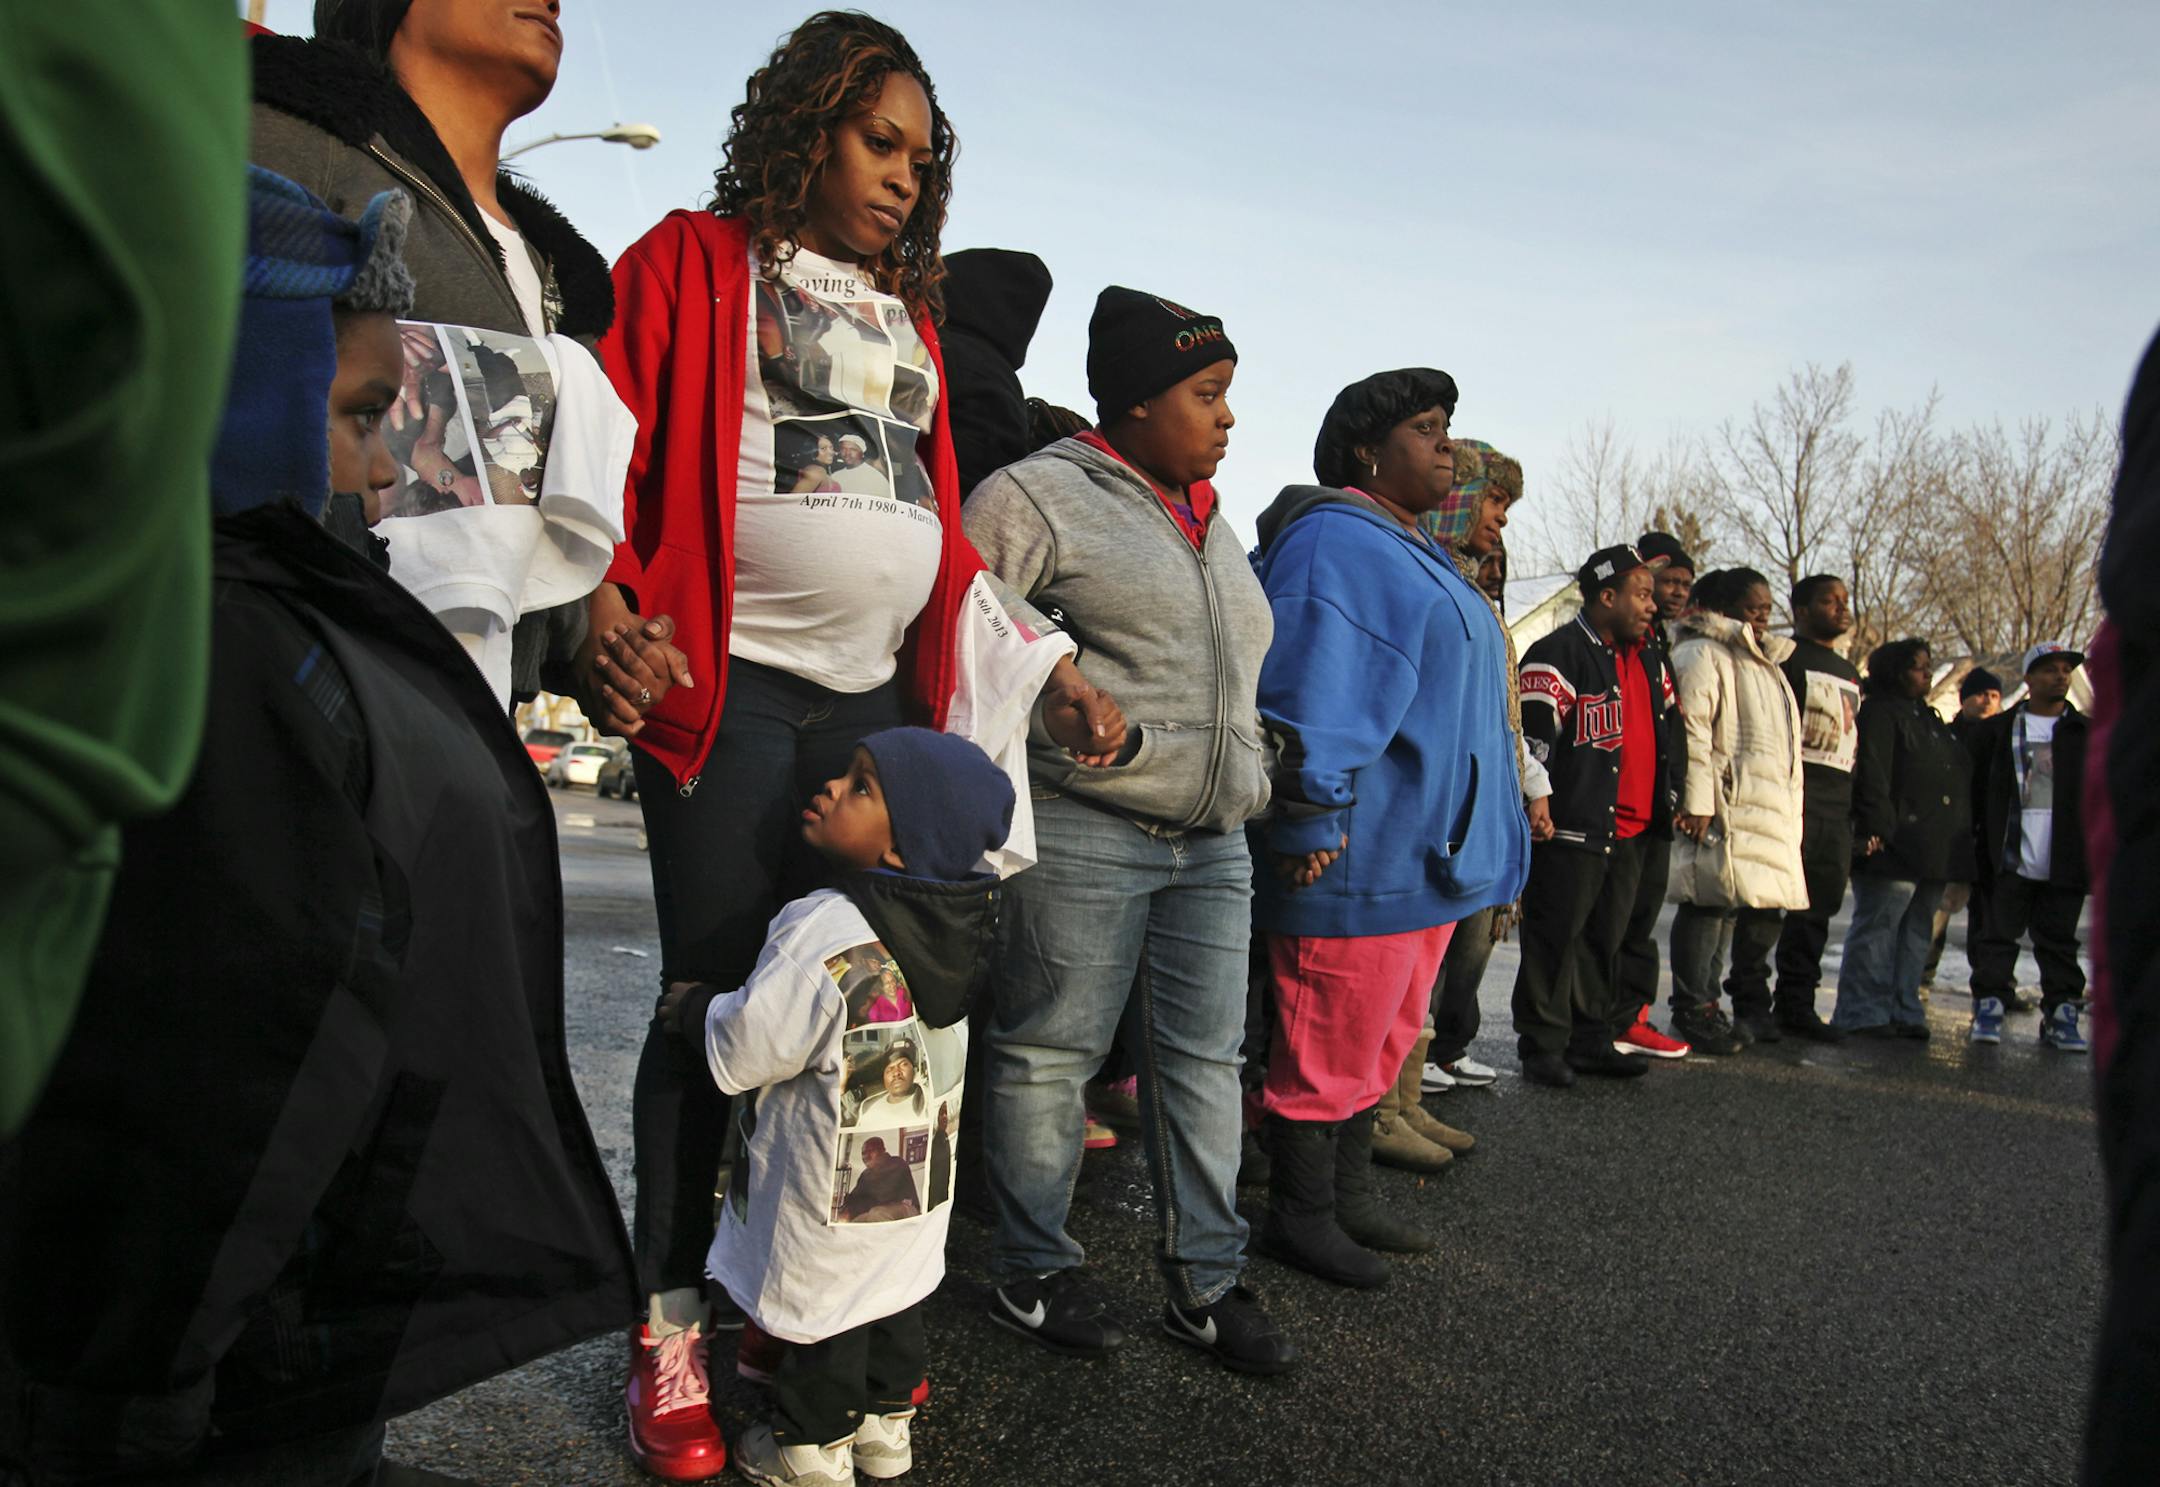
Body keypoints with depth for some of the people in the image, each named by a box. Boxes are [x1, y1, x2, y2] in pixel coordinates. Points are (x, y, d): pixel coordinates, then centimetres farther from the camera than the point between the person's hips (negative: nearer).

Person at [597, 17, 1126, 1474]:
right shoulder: (694, 263, 5)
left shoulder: (910, 312, 21)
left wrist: (1050, 670, 12)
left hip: (878, 702, 5)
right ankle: (671, 1327, 13)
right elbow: (614, 453, -5)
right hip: (731, 696, -5)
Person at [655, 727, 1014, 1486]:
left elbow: (743, 1052, -21)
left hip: (828, 1200, -7)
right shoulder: (950, 931, -7)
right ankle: (885, 1418, 39)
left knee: (819, 1306, 12)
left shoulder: (824, 933, -30)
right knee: (894, 1295, 23)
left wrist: (696, 1006, -2)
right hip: (915, 1185, 7)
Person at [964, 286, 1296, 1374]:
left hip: (1213, 844, 8)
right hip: (1083, 834, -7)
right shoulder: (1037, 496, -5)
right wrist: (1062, 713, -12)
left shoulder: (1213, 526, 20)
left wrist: (1252, 785, 23)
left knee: (1204, 1059, 9)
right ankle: (1031, 1275, 18)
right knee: (1049, 1056, 2)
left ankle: (1205, 1284, 20)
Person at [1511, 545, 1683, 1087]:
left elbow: (1670, 730, 29)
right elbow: (1534, 738, -13)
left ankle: (1592, 1037, 23)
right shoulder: (1559, 655, -10)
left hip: (1632, 830, 8)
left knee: (1609, 939, 13)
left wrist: (1671, 793, 22)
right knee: (1556, 938, -3)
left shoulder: (1651, 660, 17)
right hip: (1573, 827, -8)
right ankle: (1543, 1046, 6)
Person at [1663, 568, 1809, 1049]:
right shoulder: (1702, 655, -4)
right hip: (1724, 806, -9)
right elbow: (1691, 731, -15)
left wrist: (1789, 807, 26)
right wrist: (1696, 800, -22)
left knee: (1766, 906, 11)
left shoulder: (1766, 663, 26)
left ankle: (1752, 1006, 24)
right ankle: (1694, 1010, -4)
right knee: (1712, 901, -10)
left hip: (1771, 809, 9)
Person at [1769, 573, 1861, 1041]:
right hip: (1794, 800, -8)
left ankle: (1796, 1004, 13)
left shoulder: (1849, 672, 24)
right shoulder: (1786, 657, -2)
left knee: (1818, 907, 8)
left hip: (1836, 808, 8)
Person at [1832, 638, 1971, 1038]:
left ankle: (1903, 1014, 16)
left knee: (1915, 934, 11)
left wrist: (1962, 839, 22)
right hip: (1893, 848, -9)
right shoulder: (1880, 713, -6)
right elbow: (1872, 778, -15)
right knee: (1876, 930, -7)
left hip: (1933, 852, 9)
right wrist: (1878, 829, -22)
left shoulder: (1929, 719, 23)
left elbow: (1958, 777, 28)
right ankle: (1862, 1015, -3)